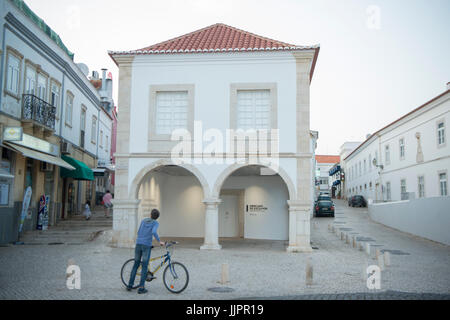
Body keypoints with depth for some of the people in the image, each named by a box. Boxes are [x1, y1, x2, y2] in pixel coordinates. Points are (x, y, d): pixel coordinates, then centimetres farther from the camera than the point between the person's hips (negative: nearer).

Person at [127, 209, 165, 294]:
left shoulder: (143, 220, 16)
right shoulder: (155, 223, 1)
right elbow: (154, 232, -19)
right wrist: (159, 241, -10)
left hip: (138, 243, 4)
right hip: (147, 245, -4)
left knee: (136, 265, 15)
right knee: (144, 267, 1)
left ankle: (130, 285, 16)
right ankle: (141, 287, -2)